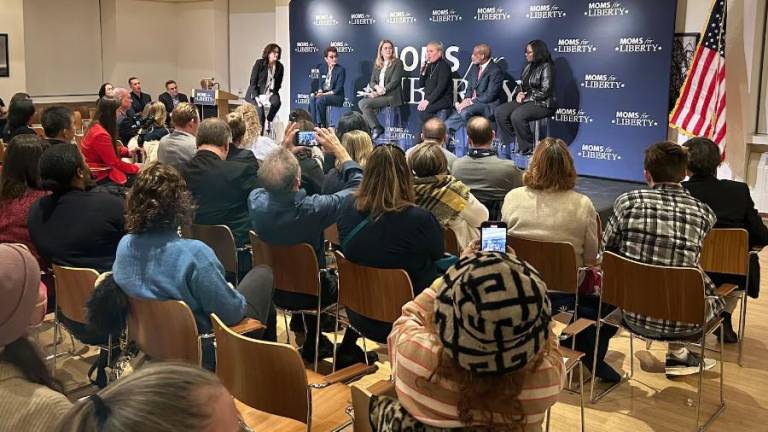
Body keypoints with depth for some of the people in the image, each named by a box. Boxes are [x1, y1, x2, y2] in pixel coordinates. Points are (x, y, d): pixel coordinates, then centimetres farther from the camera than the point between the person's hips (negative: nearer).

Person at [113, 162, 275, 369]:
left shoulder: (125, 245, -13)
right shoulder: (194, 253, -34)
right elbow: (231, 313, -25)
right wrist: (239, 301, -1)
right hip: (206, 351, -6)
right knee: (263, 273, 14)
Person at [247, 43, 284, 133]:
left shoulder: (279, 67, 2)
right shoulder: (259, 63, -7)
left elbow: (278, 84, 7)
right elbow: (253, 81, -8)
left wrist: (273, 93, -11)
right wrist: (256, 97, -18)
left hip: (270, 93, 3)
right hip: (257, 93, -3)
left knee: (277, 101, -31)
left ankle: (268, 120, -8)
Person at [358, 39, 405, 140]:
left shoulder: (397, 63, 0)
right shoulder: (377, 64, 18)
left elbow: (394, 82, -10)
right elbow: (372, 81, 13)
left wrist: (381, 91, -17)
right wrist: (376, 87, -10)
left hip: (391, 95, -6)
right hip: (378, 94, 6)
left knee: (364, 103, -25)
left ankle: (376, 128, -15)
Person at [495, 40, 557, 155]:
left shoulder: (546, 67, -10)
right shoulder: (529, 66, 15)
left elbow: (544, 92, -16)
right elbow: (521, 84, 22)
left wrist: (525, 98, -15)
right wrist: (519, 94, -1)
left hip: (541, 104, -9)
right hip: (525, 100, 9)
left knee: (517, 116, -34)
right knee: (499, 112, -10)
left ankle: (528, 149, -20)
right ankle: (509, 143, -5)